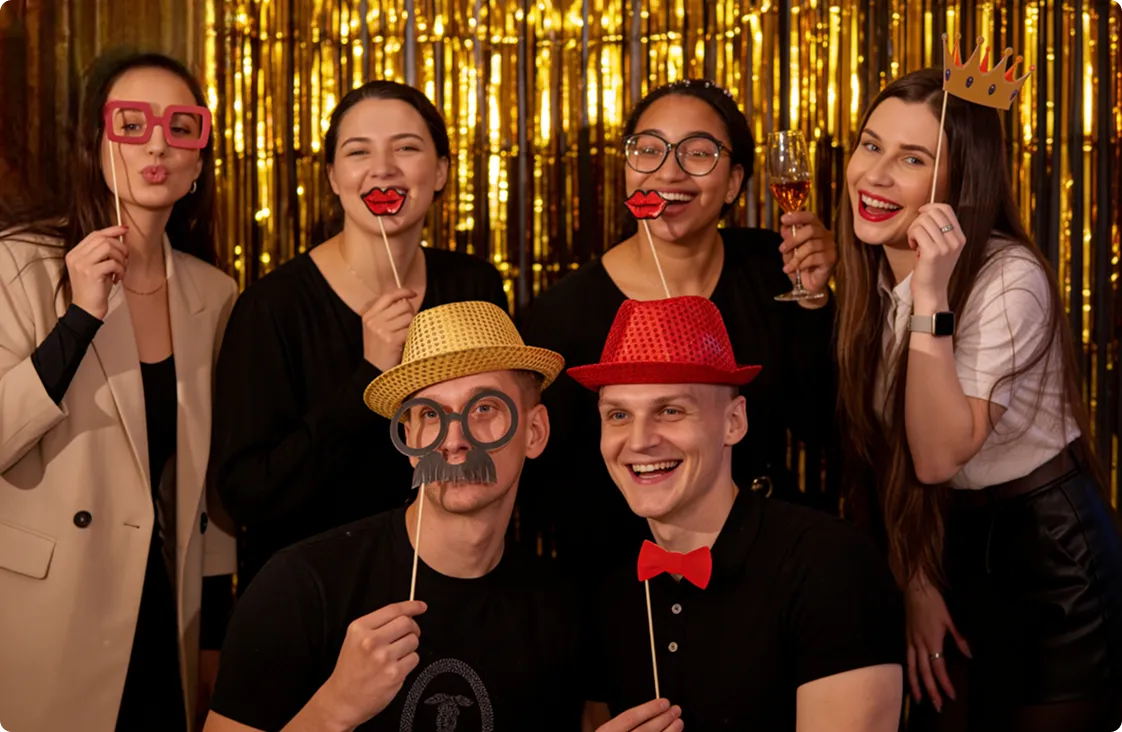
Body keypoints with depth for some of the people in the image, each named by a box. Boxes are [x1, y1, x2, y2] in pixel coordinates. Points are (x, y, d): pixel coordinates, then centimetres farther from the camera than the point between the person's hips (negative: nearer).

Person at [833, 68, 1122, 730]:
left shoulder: (1010, 280, -23)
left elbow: (939, 455, -29)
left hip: (1050, 554, -6)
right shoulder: (870, 277, -3)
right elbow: (891, 454, 2)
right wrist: (915, 581, -3)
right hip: (948, 546, 6)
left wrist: (930, 298, -35)